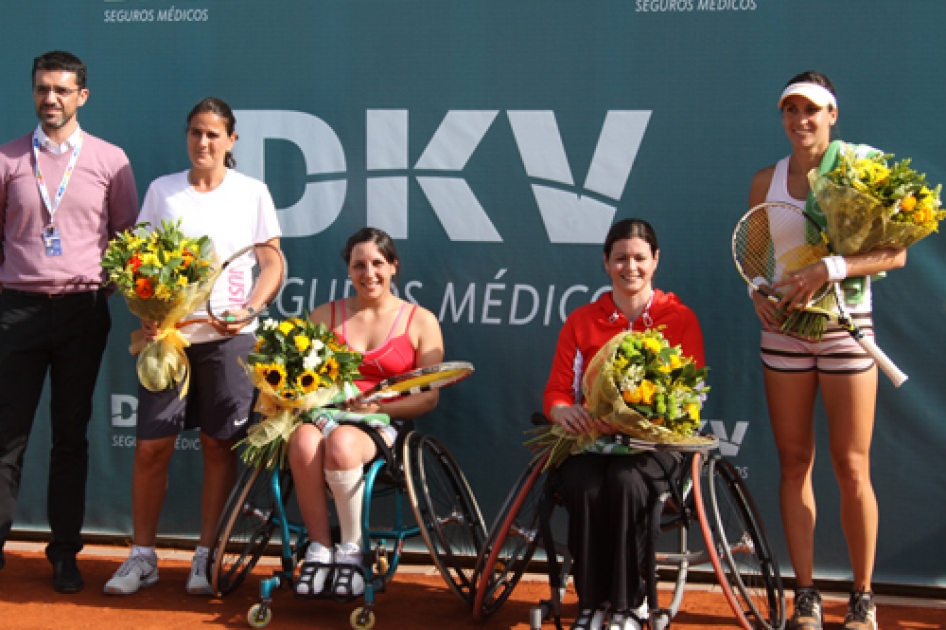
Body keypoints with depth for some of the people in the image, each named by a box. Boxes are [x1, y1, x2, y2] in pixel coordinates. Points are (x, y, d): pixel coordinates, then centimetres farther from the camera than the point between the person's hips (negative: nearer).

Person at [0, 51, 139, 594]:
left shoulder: (109, 160, 4)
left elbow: (129, 236, 8)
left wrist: (110, 281, -4)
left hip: (83, 309, 0)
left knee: (71, 435, 7)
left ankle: (65, 553, 14)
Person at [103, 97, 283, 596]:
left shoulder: (252, 193, 5)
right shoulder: (161, 190, 8)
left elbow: (273, 265, 6)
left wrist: (249, 310, -10)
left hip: (227, 336, -1)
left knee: (218, 444, 2)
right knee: (151, 444, -1)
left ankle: (206, 555, 13)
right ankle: (142, 556, 10)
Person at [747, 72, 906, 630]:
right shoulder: (767, 181, 8)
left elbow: (895, 251, -10)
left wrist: (829, 268, -23)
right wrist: (756, 292, -5)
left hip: (845, 328, -3)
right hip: (783, 329, 4)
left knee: (852, 468, -2)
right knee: (795, 464, 5)